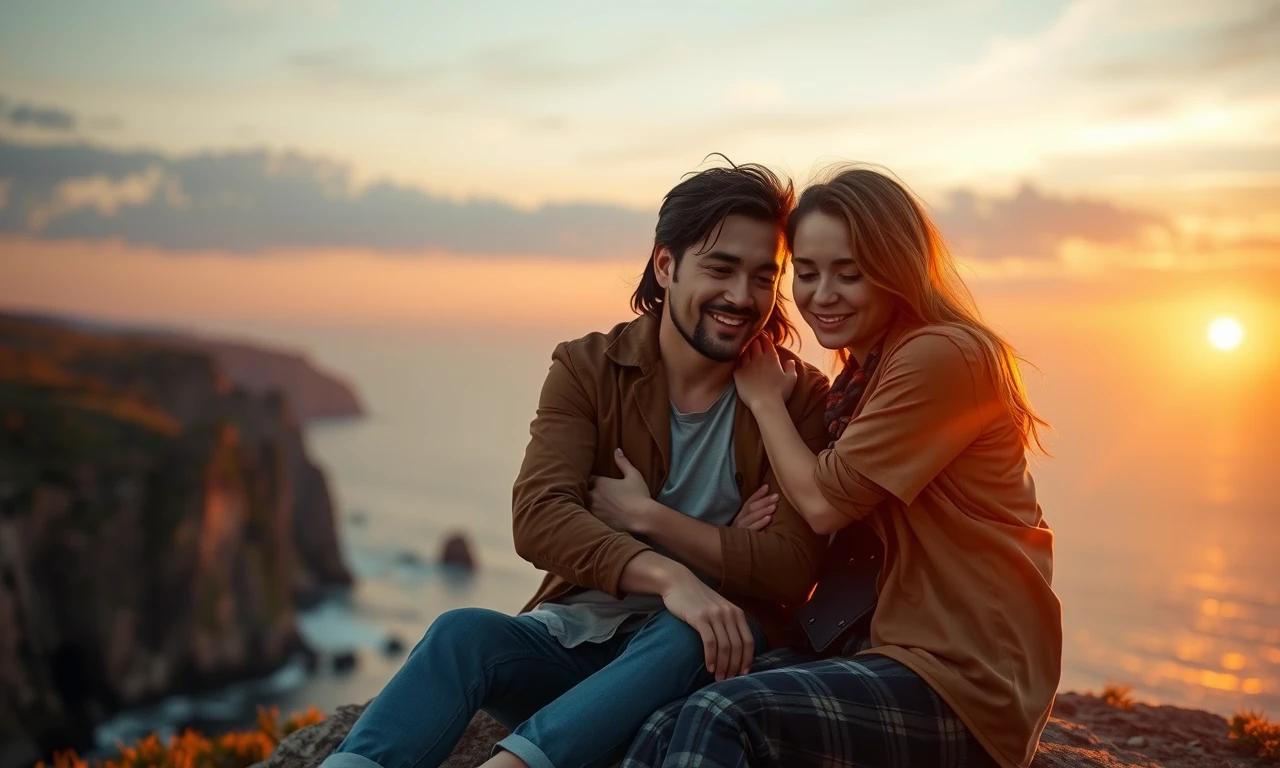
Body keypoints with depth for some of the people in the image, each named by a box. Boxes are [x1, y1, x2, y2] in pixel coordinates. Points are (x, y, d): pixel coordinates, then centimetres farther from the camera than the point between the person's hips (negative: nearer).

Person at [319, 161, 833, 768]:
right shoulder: (587, 369, -2)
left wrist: (645, 516, -18)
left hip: (701, 653, -1)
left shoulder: (799, 397, -3)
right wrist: (667, 575, -35)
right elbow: (537, 517, -18)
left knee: (689, 638, -36)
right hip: (576, 636, 1)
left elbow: (792, 569, -11)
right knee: (464, 633, -29)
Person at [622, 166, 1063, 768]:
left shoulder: (943, 356, -11)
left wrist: (766, 400, 2)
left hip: (962, 681, -8)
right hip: (881, 650, 8)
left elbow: (825, 502, -12)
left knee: (722, 718, -28)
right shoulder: (860, 377, 18)